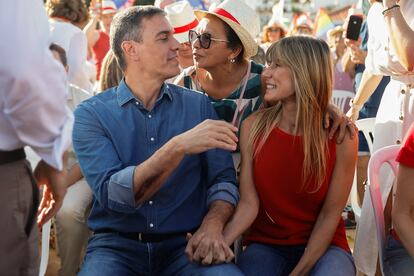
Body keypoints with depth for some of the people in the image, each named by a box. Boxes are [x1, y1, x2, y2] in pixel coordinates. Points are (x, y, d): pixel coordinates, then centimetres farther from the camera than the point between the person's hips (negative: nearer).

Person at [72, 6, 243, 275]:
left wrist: (212, 226, -16)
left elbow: (223, 179, 5)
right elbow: (111, 194, -16)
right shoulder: (91, 114, -2)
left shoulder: (198, 105, 7)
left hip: (184, 243, 2)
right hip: (117, 243, -1)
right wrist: (178, 147, -26)